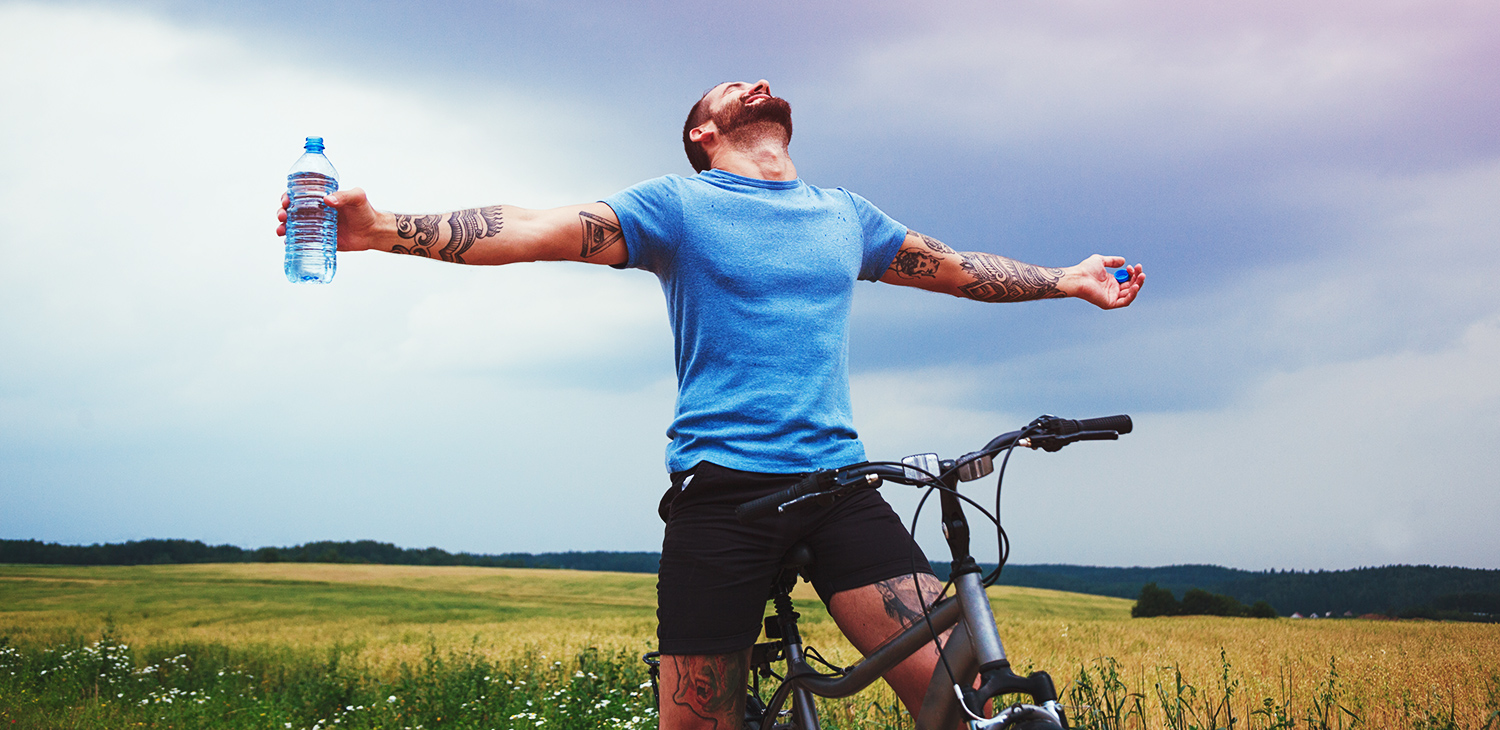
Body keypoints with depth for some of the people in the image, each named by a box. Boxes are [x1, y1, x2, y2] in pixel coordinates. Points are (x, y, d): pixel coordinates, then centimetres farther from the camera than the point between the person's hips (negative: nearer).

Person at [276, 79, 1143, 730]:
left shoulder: (845, 213, 20)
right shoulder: (679, 204, 5)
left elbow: (957, 268, 33)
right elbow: (534, 230, -7)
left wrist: (1072, 279, 36)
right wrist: (380, 228, -19)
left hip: (837, 482, 4)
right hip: (722, 489, -3)